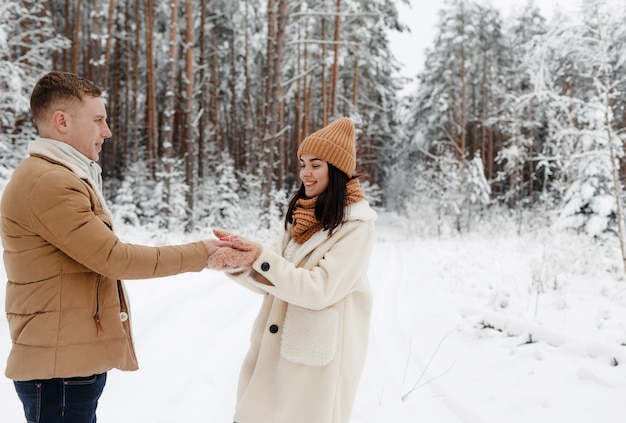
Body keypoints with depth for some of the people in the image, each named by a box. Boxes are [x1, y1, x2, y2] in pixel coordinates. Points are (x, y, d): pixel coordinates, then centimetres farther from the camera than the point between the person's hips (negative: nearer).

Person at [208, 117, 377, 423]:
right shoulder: (301, 217, 10)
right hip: (277, 348, 7)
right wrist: (238, 260, -12)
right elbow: (271, 279, 7)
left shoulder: (356, 226, -13)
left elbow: (319, 290, -20)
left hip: (317, 358, -7)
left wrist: (260, 256, -23)